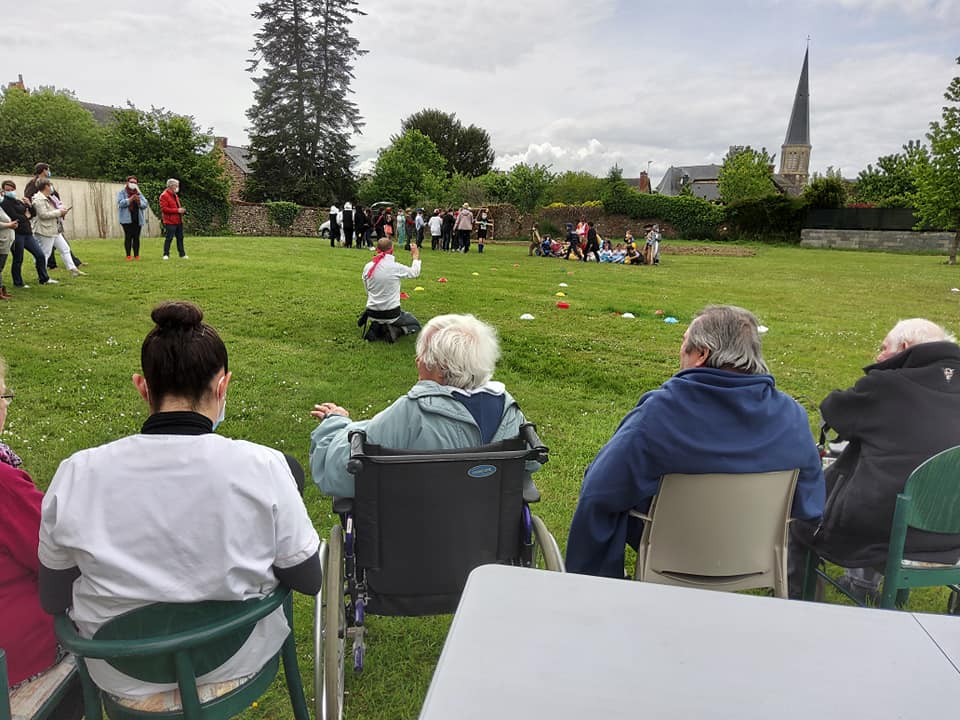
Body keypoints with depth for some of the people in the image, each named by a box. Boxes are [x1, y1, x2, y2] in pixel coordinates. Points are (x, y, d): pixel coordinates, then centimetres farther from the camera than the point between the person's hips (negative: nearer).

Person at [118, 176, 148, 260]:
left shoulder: (139, 193, 17)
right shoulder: (122, 193, 7)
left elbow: (145, 205, 7)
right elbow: (120, 203, -9)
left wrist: (139, 201, -12)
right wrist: (130, 199, -18)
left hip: (137, 219, 3)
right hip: (127, 219, -3)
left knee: (136, 237, 2)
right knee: (128, 237, -4)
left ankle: (136, 255, 5)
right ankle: (128, 255, -1)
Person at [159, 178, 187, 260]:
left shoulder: (175, 195, 18)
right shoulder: (164, 195, -10)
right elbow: (164, 208, -18)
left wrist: (181, 209, 7)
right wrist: (177, 210, -20)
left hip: (178, 221, 9)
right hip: (170, 222, -8)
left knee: (180, 238, 10)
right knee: (169, 238, -5)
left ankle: (182, 254, 16)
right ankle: (166, 254, 2)